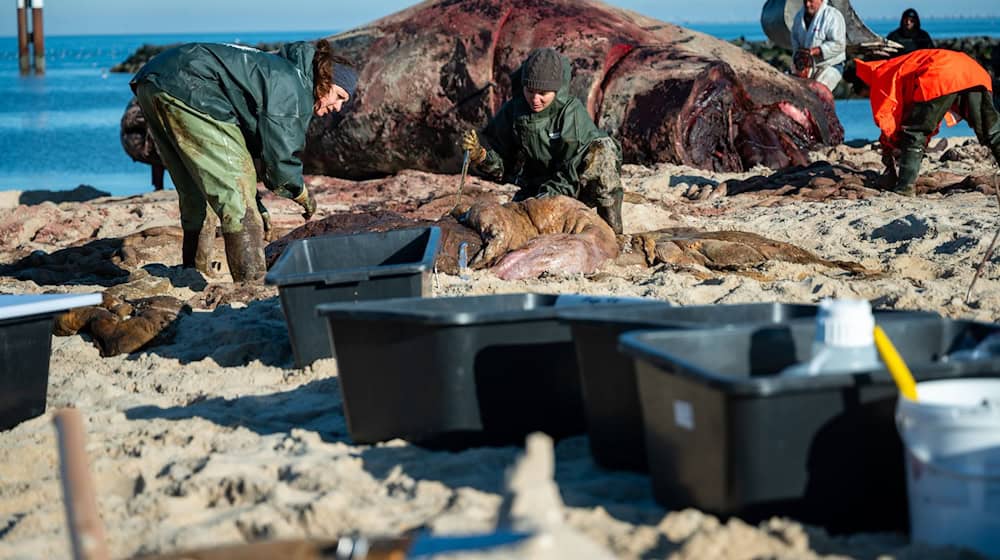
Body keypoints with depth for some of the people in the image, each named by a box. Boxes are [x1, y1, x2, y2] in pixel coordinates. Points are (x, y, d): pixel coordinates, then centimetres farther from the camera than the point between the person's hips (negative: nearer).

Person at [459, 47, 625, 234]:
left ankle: (612, 226, -23)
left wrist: (550, 195, -32)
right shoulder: (513, 111, -5)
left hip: (577, 189, -4)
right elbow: (498, 165, -1)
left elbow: (574, 168, -21)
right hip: (534, 190, 4)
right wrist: (478, 152, -21)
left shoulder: (572, 112, -17)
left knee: (603, 146, -30)